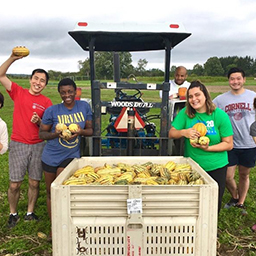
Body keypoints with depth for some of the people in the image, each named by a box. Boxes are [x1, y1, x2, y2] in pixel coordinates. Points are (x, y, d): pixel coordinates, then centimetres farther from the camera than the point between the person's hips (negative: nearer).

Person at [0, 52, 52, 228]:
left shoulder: (47, 102, 2)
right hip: (18, 144, -1)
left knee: (34, 183, 8)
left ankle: (30, 213, 26)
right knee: (14, 184, 3)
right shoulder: (18, 92, 1)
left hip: (38, 146, 1)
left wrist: (39, 121, -16)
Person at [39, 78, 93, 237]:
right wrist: (56, 134, -21)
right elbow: (42, 133, -1)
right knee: (51, 192, 11)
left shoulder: (84, 107, -2)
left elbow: (90, 130, 3)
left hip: (71, 156, -1)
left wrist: (81, 131, -19)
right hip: (51, 156, 1)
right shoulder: (52, 110, -7)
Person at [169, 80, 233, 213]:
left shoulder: (220, 115, -11)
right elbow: (171, 133, -2)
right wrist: (184, 132, -23)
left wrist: (208, 148, -23)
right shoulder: (185, 113, -5)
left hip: (215, 167, -1)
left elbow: (229, 144, -9)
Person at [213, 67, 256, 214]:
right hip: (230, 144, 0)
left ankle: (241, 203, 34)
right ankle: (234, 197, 33)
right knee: (228, 177, 2)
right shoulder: (221, 99, -1)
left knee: (244, 175, 14)